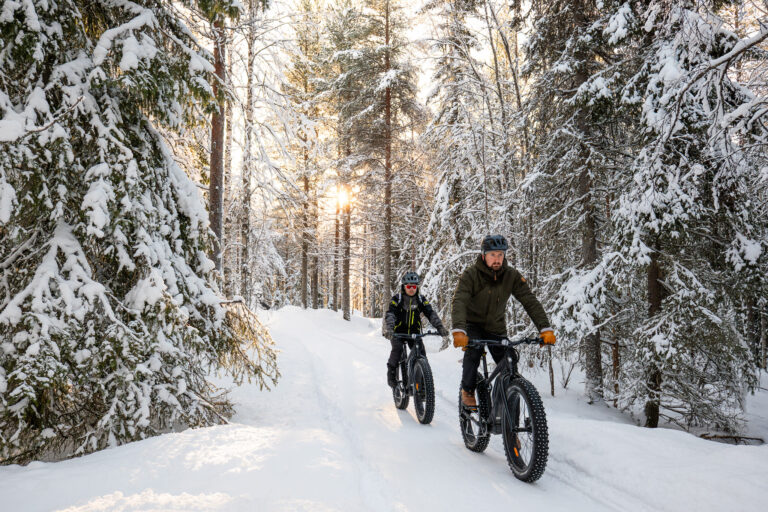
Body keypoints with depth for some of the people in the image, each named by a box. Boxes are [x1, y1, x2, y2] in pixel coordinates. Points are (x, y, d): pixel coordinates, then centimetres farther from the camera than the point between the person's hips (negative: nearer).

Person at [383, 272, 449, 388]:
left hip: (414, 332, 3)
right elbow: (390, 314, -23)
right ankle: (391, 372, -10)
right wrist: (389, 330, -42)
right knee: (397, 348, -28)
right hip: (398, 331, -2)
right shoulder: (397, 299, -10)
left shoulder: (421, 300, -2)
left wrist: (440, 327, -29)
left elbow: (431, 314, -11)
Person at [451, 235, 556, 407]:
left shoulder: (512, 276, -13)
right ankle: (467, 392, -9)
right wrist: (458, 331, -50)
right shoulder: (470, 275, -21)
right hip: (473, 324, -3)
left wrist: (545, 329, -30)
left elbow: (530, 301, -17)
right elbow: (459, 302, -34)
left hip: (496, 327, 3)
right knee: (473, 351, -29)